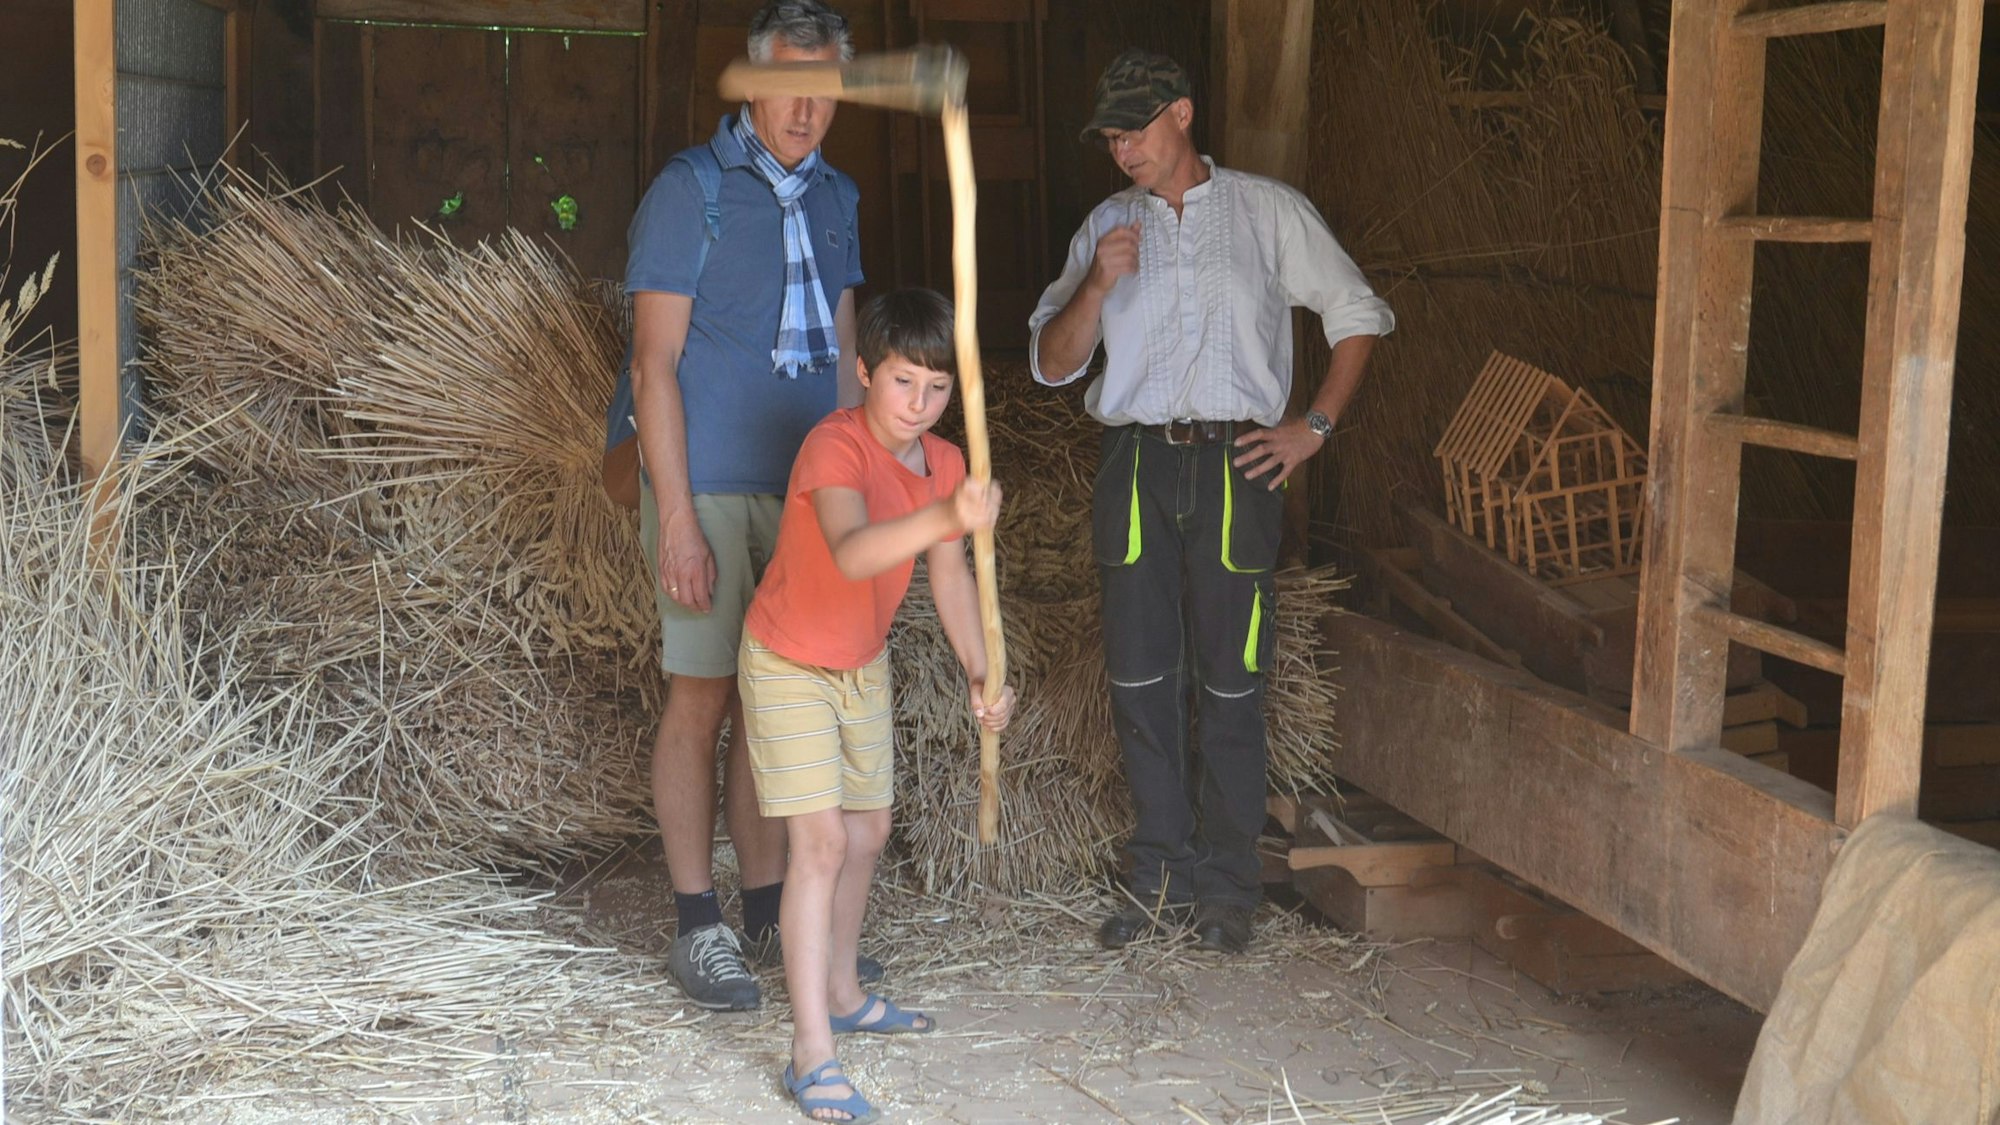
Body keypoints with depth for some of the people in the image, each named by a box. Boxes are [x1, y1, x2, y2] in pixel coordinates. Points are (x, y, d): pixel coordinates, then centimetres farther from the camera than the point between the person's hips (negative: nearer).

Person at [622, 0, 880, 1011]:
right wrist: (677, 518, -16)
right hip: (710, 489, -5)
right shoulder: (690, 190, -7)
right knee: (703, 699, 0)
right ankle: (697, 928, 9)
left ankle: (768, 909, 20)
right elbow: (655, 364, -10)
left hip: (804, 488, 6)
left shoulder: (834, 198, 12)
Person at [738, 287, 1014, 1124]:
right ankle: (812, 1053, -12)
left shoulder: (944, 464, -5)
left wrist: (976, 671, -11)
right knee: (821, 838, -14)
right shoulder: (834, 446, -29)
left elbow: (949, 574, 1)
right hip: (788, 665, -8)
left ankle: (839, 992, 37)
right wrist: (945, 516, -62)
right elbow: (851, 552, -47)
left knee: (868, 831, 17)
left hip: (863, 664, 8)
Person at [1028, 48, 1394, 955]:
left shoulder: (1268, 212, 6)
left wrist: (1316, 425, 0)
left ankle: (1226, 888, 9)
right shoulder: (1107, 226, 14)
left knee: (1228, 683, -1)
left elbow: (1359, 314, 9)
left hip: (1234, 465, -3)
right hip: (1135, 464, 3)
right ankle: (1163, 878, 16)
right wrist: (1098, 284, -8)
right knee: (1140, 678, 4)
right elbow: (1051, 363, 9)